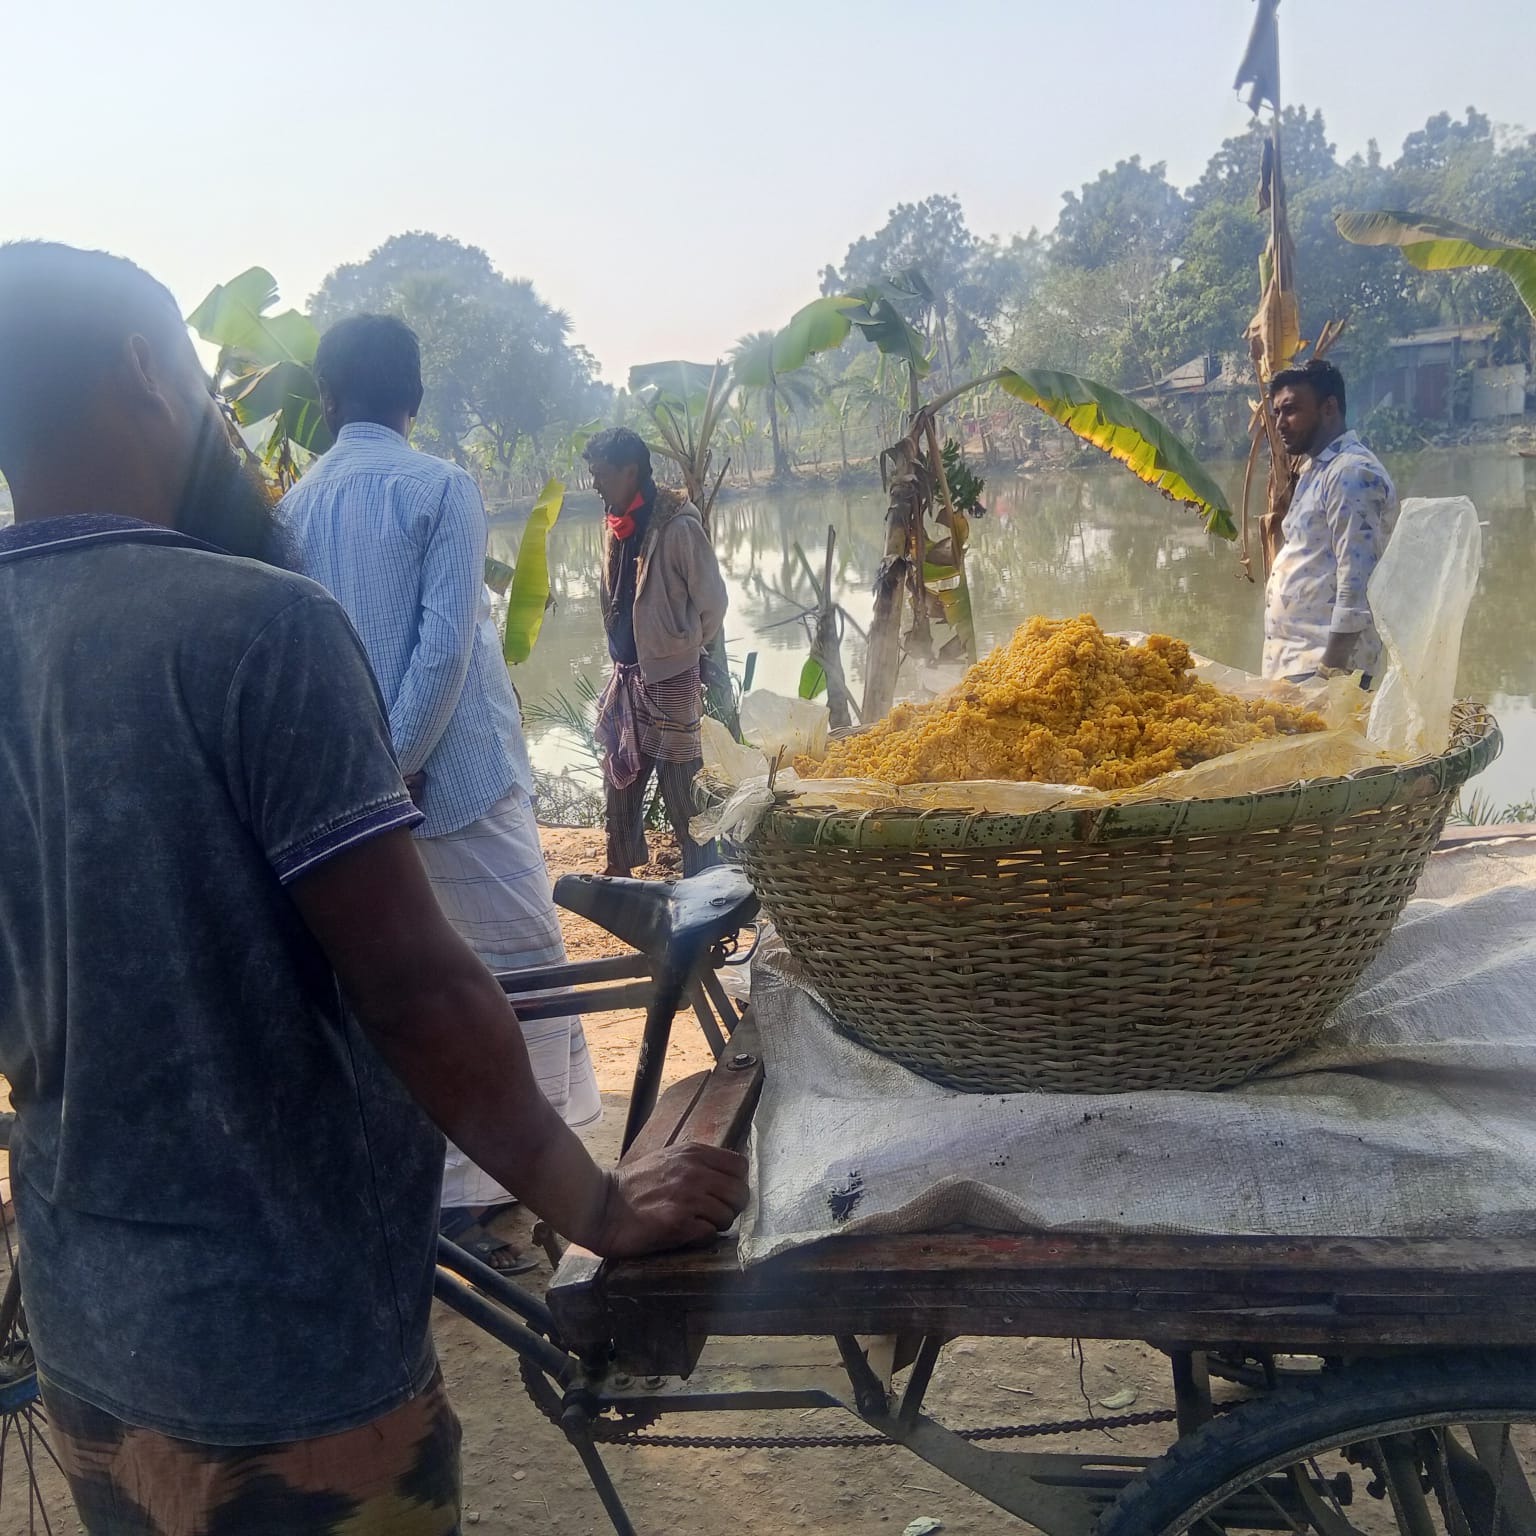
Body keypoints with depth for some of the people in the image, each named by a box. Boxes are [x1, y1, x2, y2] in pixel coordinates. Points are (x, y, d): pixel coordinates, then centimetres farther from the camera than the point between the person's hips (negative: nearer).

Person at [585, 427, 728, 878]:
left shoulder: (678, 526, -18)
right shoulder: (616, 523, 5)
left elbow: (713, 600, -11)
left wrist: (688, 647, 2)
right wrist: (625, 649, 13)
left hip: (671, 676, -8)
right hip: (628, 671, 8)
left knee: (681, 785, -2)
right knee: (620, 774, 17)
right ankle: (620, 866, 32)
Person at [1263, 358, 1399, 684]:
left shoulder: (1352, 473, -11)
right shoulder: (1316, 470, 21)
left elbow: (1357, 583, -19)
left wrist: (1331, 669, -22)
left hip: (1322, 661, -9)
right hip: (1295, 659, 9)